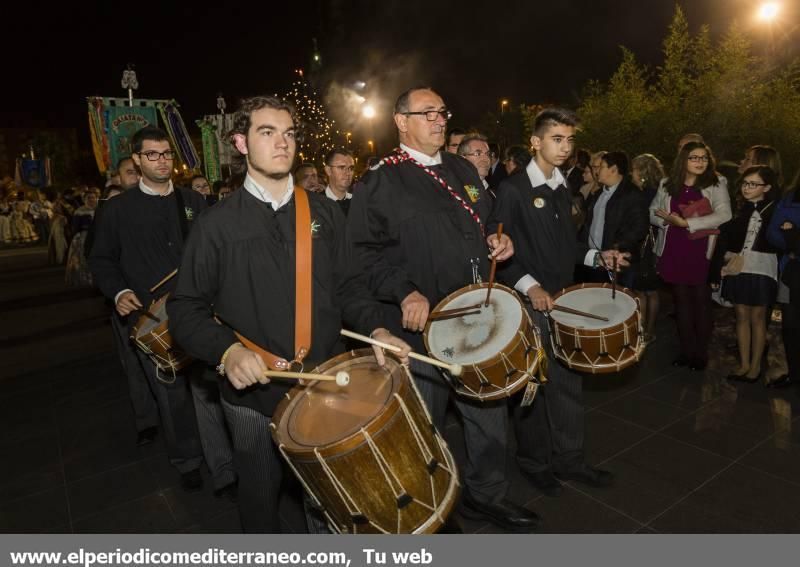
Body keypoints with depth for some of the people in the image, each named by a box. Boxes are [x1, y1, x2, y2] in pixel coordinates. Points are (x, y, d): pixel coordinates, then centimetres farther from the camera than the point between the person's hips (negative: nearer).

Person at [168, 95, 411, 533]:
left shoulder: (324, 213, 4)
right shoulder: (218, 223, -5)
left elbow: (345, 285, 7)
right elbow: (186, 308, -4)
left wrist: (375, 328, -10)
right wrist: (227, 350, -23)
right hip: (253, 390, -2)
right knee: (260, 497, 18)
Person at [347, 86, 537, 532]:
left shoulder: (464, 170, 13)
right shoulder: (381, 182, -7)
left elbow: (485, 223, 25)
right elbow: (367, 251, -14)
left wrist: (497, 241, 4)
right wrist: (405, 293, -25)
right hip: (423, 325, -6)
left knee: (490, 411, 18)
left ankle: (489, 494, 41)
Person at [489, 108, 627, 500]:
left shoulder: (563, 190, 13)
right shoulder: (512, 189, -10)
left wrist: (596, 256, 3)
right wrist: (528, 285, -24)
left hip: (563, 299, 7)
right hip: (527, 302, -7)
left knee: (569, 379, 12)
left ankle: (568, 458, 28)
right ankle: (534, 461, 24)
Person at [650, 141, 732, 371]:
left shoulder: (716, 184, -2)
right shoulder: (667, 184, 7)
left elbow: (724, 215, -14)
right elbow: (653, 212, 11)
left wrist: (686, 222, -17)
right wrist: (668, 219, -10)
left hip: (701, 252, -3)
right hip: (673, 251, 3)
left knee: (701, 302, 5)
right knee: (681, 301, 11)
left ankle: (701, 352, 19)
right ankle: (686, 349, 23)